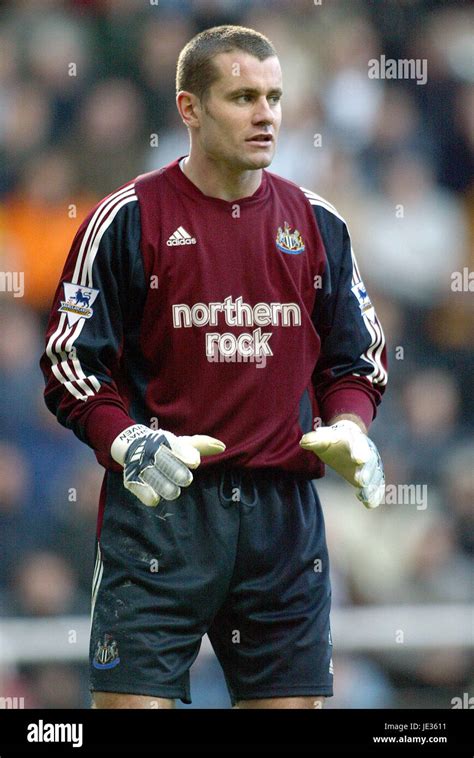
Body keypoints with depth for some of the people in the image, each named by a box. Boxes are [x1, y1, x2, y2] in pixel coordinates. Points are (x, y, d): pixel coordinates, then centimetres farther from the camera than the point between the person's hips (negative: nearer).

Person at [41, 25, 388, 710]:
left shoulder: (319, 226, 11)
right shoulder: (128, 219, -1)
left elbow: (358, 356, 18)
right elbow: (70, 363, -2)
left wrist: (348, 429, -2)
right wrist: (127, 442, -17)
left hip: (286, 509, 4)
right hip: (160, 502, -4)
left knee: (293, 701, 4)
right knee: (135, 701, -9)